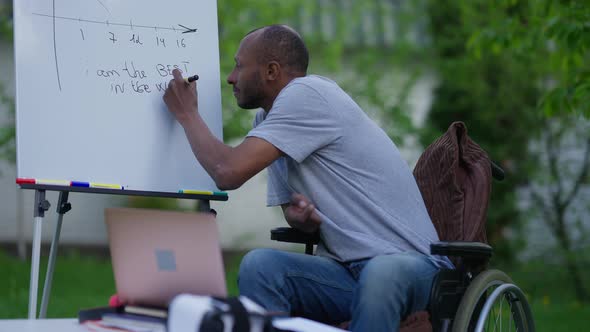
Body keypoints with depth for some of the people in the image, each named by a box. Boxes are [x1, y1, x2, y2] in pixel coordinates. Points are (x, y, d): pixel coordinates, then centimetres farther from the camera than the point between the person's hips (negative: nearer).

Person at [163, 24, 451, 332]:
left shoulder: (306, 94, -12)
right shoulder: (268, 121, 15)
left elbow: (228, 173, -19)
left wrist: (187, 114, -1)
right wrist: (301, 216, -4)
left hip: (407, 263, -7)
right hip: (345, 269, 7)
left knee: (382, 272, -40)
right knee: (259, 264, -19)